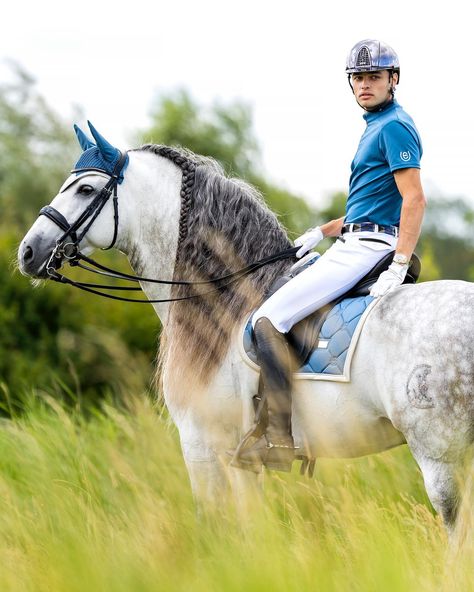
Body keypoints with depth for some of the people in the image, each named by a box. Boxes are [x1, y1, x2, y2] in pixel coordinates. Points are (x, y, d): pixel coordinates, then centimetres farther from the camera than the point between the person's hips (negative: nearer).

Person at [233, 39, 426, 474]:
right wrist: (322, 232, 19)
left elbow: (414, 199, -20)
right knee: (274, 311, 22)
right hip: (354, 246, 11)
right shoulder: (378, 126, 21)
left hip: (367, 250, -11)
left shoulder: (395, 126, -11)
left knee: (268, 319, -18)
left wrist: (399, 266, -27)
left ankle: (281, 439, -19)